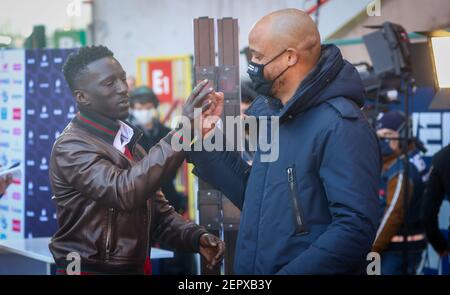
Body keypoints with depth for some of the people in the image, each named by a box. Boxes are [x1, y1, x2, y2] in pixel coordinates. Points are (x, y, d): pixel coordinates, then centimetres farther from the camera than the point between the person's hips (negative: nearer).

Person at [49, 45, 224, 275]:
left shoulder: (128, 141, 10)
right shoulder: (71, 147, -16)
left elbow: (158, 211, 11)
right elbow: (125, 192, -32)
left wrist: (196, 237, -8)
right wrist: (183, 131, -35)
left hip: (136, 268, 8)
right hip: (90, 269, -7)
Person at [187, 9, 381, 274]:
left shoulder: (340, 125, -19)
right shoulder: (274, 115, 11)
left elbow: (356, 227, -26)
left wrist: (288, 273, -27)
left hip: (300, 268, -8)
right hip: (256, 267, 9)